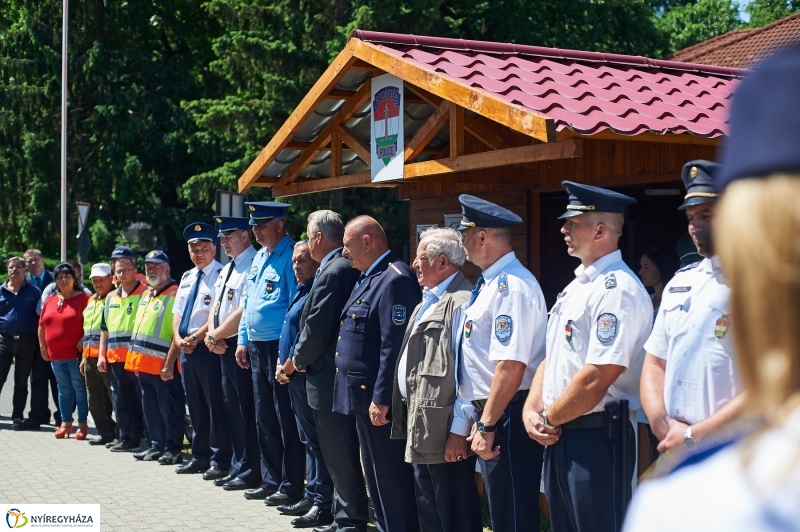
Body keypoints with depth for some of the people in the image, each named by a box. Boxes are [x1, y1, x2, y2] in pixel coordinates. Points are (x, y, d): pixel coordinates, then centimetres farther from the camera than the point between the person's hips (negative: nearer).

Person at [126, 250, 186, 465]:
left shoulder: (175, 295, -10)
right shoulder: (145, 295, 18)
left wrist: (169, 363, -21)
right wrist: (135, 360, 17)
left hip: (162, 366, -9)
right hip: (143, 364, 9)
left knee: (169, 409, -3)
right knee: (150, 409, 14)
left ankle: (173, 449, 3)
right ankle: (156, 446, 22)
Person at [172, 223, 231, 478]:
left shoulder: (220, 275, -8)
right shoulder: (187, 277, 17)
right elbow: (177, 313, 16)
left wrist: (195, 337, -16)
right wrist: (179, 338, -1)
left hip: (207, 347, -8)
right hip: (186, 349, 8)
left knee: (215, 404, -4)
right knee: (195, 405, 13)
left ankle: (220, 460, 1)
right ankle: (200, 456, 21)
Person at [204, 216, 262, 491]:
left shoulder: (253, 267, -14)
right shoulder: (226, 270, 17)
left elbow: (244, 312, -22)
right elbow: (215, 308, 19)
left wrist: (215, 335, -12)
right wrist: (213, 336, 0)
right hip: (224, 347, 10)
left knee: (247, 410, -4)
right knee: (232, 408, 14)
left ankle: (250, 472, 2)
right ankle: (238, 467, 22)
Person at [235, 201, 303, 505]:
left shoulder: (290, 256, -14)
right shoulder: (259, 257, 15)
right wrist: (243, 340, 16)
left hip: (279, 346, -9)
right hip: (256, 347, 9)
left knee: (286, 420, -3)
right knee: (264, 418, 14)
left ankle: (291, 487, 5)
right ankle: (270, 481, 23)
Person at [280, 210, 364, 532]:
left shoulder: (332, 272, -18)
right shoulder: (345, 267, 11)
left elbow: (316, 330, -20)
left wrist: (298, 360, -4)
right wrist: (302, 358, 10)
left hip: (329, 376, -10)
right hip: (338, 374, 10)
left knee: (339, 454, -2)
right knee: (339, 451, 16)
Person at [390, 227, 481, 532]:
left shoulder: (461, 302, -17)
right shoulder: (427, 302, 17)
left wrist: (460, 430, -24)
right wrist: (409, 421, 19)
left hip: (444, 432, -10)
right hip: (422, 429, 10)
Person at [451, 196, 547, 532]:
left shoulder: (511, 286, -19)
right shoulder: (490, 284, 12)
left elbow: (511, 366, -25)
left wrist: (487, 425, -22)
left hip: (507, 417, -10)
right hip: (488, 414, 10)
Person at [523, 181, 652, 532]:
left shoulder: (617, 289, -17)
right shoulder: (576, 286, 14)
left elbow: (596, 379, -23)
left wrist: (549, 420, -11)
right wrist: (532, 409, 2)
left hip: (597, 437, -9)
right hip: (560, 436, 9)